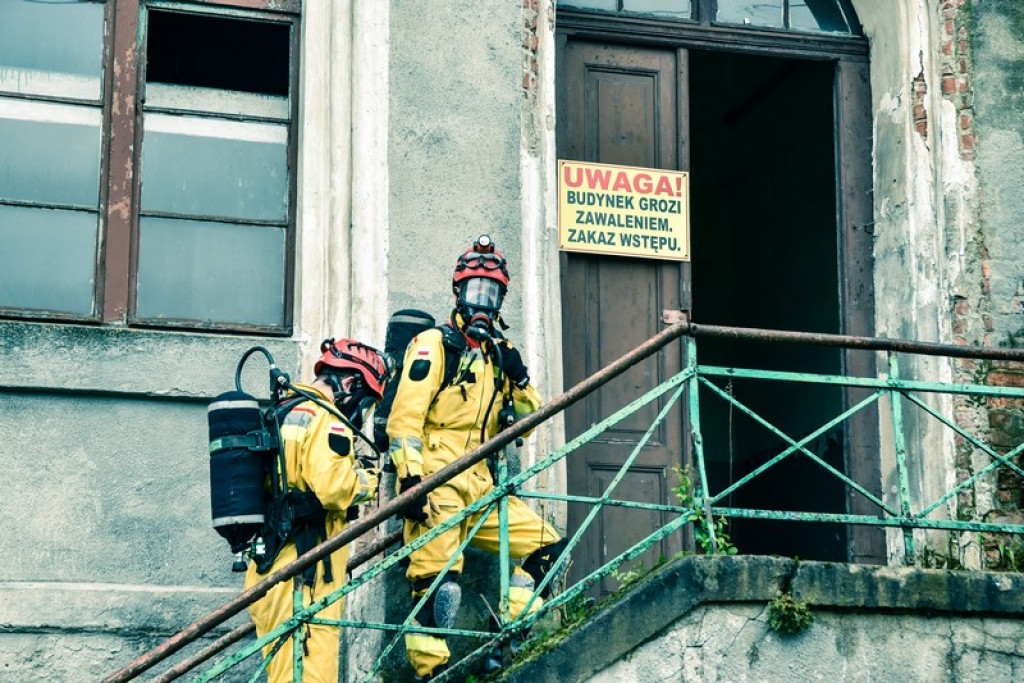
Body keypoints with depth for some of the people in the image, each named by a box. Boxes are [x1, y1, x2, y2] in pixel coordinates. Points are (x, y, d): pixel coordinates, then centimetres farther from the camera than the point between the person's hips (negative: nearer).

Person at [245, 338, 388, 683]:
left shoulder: (281, 414, 20)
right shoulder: (326, 419, -9)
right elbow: (333, 486, -22)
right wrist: (368, 480, -3)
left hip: (267, 566, 9)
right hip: (304, 574, -9)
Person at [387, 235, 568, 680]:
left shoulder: (498, 354, 21)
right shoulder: (434, 344, 1)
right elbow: (404, 417, -9)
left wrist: (519, 380, 4)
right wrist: (411, 479, -19)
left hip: (479, 486, 7)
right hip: (436, 482, -7)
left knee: (546, 548, 0)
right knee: (437, 584, -15)